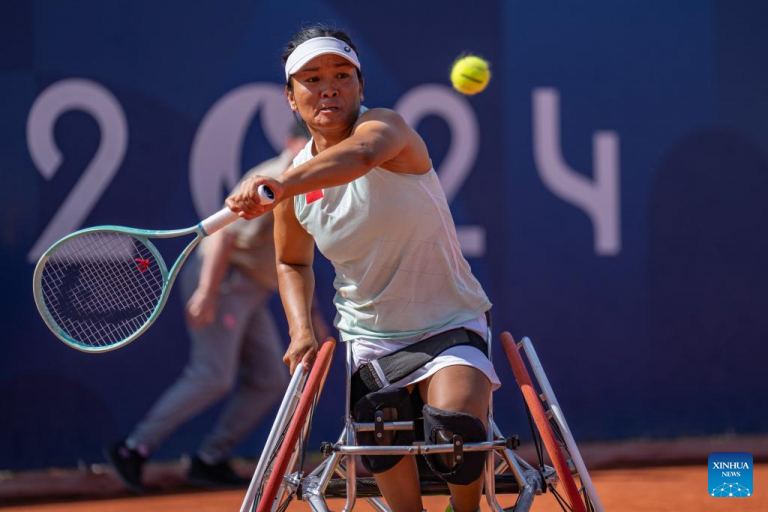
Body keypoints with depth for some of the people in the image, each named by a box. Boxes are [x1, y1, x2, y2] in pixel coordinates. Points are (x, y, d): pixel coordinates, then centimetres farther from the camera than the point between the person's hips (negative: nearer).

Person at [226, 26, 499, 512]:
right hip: (369, 333, 4)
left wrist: (280, 185, -63)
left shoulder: (386, 125, -17)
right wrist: (302, 330, 0)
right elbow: (292, 262, 20)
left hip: (451, 322, -4)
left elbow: (362, 154, -46)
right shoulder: (297, 182, -1)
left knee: (454, 426, -28)